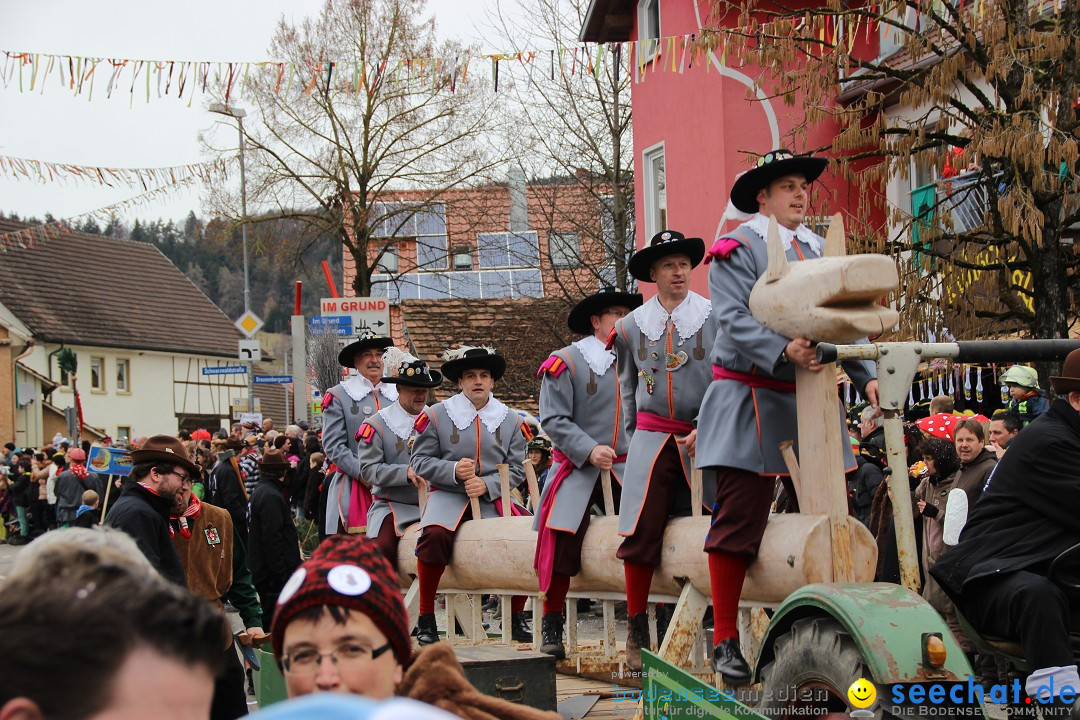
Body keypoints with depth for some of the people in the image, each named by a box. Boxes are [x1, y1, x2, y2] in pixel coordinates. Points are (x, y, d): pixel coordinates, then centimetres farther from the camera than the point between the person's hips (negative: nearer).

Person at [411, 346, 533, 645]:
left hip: (493, 498, 2)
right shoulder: (436, 415, 5)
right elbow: (420, 461, 3)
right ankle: (425, 617, -18)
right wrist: (454, 471, -15)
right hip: (448, 496, -2)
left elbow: (516, 469, 6)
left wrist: (487, 485, -13)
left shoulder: (511, 421, 11)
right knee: (434, 534, -35)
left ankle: (517, 617, -5)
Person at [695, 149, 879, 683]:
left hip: (813, 400, 6)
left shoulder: (820, 249, 18)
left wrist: (866, 376, -1)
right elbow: (733, 319, -13)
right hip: (753, 399, -6)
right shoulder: (737, 248, -1)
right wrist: (784, 351, -29)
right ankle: (724, 640, 0)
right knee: (740, 519, -6)